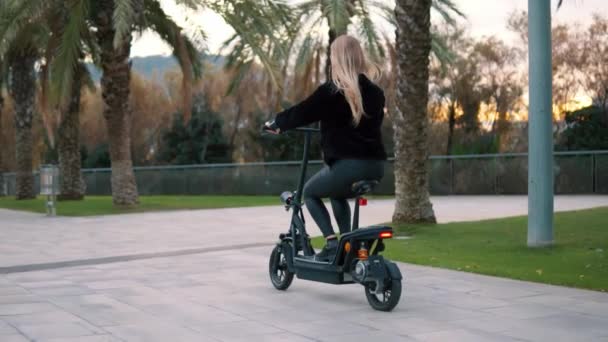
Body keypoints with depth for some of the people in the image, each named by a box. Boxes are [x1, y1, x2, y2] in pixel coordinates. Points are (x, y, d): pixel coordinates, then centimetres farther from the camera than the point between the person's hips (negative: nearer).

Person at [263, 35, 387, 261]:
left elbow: (301, 113, -1)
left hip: (348, 165, -6)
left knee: (309, 193, 20)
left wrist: (275, 124, 17)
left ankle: (331, 243, 4)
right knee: (338, 195, 34)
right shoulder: (375, 92, 11)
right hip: (376, 166, 7)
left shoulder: (331, 91, -7)